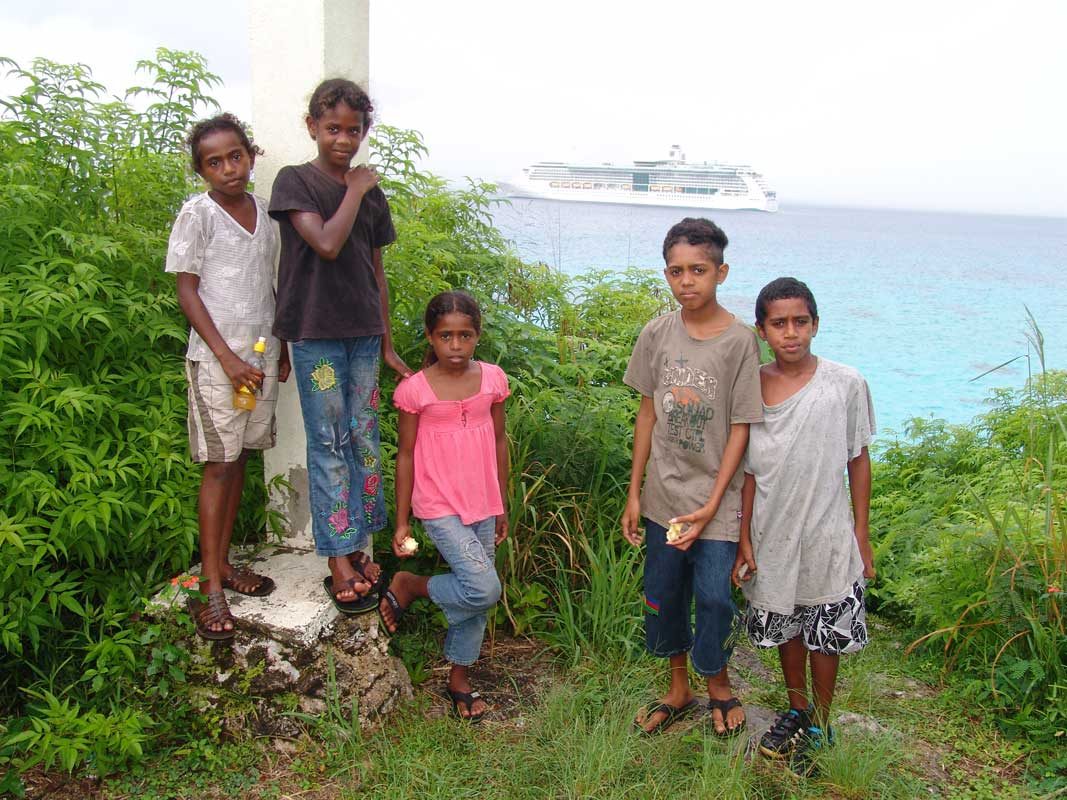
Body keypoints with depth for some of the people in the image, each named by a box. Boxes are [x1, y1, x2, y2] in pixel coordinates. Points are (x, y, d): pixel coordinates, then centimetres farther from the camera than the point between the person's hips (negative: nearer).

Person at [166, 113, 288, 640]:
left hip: (260, 353, 6)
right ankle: (210, 586, 2)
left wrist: (281, 348, 15)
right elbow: (187, 291, -8)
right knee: (219, 464, -5)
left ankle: (223, 562, 22)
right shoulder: (197, 214, -7)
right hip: (217, 357, -5)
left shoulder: (262, 211, 10)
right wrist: (226, 355, -15)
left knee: (240, 459, 10)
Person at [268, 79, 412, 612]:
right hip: (317, 333, -5)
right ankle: (339, 563, 6)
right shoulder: (295, 181, -3)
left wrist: (387, 344, 14)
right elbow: (327, 244, -19)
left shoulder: (372, 194, 11)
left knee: (364, 438, 8)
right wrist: (355, 190, -8)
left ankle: (358, 546, 19)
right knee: (328, 444, -1)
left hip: (363, 332, 5)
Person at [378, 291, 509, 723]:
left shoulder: (492, 378, 0)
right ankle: (407, 586, 9)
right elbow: (406, 455, -3)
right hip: (440, 507, -5)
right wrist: (401, 522, -1)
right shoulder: (414, 389, -10)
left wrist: (501, 505, 14)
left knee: (476, 597, 11)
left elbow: (499, 441, 10)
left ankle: (459, 679, 30)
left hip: (482, 506, 5)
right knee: (483, 590, -16)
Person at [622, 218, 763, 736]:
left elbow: (741, 429, -10)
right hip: (663, 495, 4)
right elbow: (648, 413, 5)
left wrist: (712, 505, -13)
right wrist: (635, 492, 5)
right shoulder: (657, 334, -1)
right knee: (663, 596, 13)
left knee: (714, 597, -1)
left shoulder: (739, 342, -12)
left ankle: (719, 686, 29)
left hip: (714, 501, -4)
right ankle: (679, 691, 36)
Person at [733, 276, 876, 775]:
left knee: (824, 635, 11)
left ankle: (820, 726, 32)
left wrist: (861, 536, -1)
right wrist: (745, 538, 0)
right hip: (771, 537, 2)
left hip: (826, 538, -2)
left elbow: (858, 460, -2)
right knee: (784, 627, 19)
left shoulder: (845, 384, -10)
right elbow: (749, 469, 1)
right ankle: (797, 710, 42)